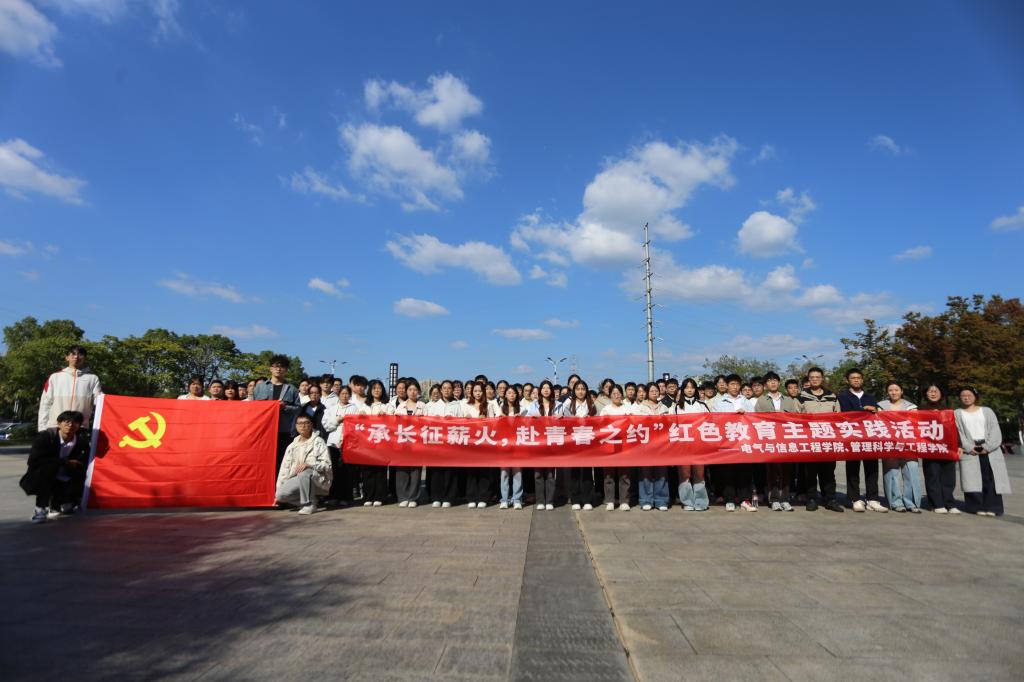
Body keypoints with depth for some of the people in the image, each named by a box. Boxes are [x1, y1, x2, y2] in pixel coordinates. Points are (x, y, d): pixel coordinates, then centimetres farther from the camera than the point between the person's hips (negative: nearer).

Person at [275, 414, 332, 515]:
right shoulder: (292, 446, 13)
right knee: (281, 494, -21)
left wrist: (308, 464, -26)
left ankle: (309, 504, -17)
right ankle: (307, 499, 2)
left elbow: (326, 465, -11)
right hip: (297, 479, 5)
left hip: (318, 479, -5)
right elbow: (284, 468, 10)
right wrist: (278, 491, 4)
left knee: (304, 473, -36)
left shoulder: (318, 442, -3)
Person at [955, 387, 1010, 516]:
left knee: (991, 478, -5)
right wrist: (969, 448, -12)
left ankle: (992, 507, -3)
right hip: (970, 451, -1)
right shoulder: (957, 414, 13)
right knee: (973, 479, -7)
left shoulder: (987, 411, 14)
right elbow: (958, 433, 2)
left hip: (990, 450, 1)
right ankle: (979, 507, -5)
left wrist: (987, 447, -10)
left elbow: (995, 431, 4)